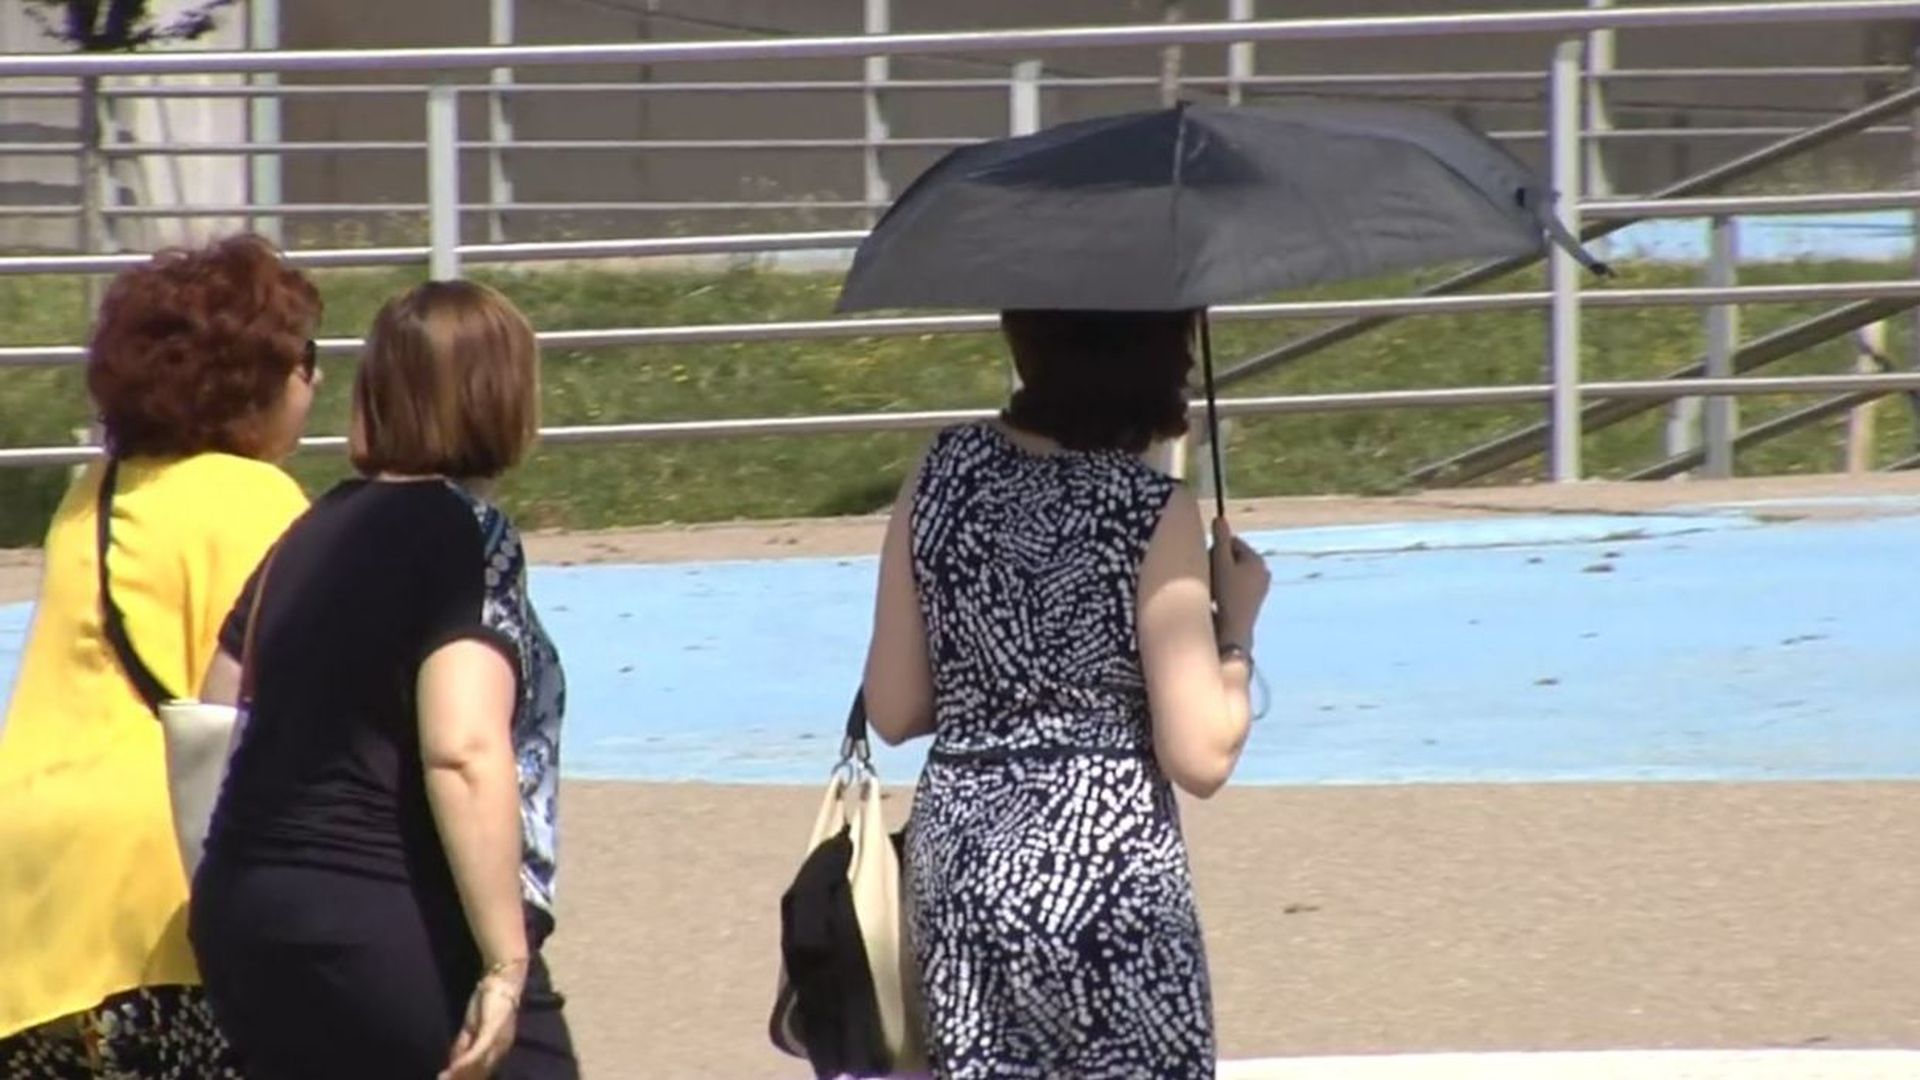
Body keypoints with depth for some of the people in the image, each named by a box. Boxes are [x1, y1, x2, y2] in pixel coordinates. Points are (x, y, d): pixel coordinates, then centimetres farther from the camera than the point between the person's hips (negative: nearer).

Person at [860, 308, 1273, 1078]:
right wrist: (1237, 621, 1)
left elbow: (893, 712, 6)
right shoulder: (1151, 513, -13)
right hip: (1104, 868, -5)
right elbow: (1200, 757, -14)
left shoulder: (944, 474, 2)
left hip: (956, 856, 5)